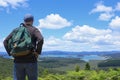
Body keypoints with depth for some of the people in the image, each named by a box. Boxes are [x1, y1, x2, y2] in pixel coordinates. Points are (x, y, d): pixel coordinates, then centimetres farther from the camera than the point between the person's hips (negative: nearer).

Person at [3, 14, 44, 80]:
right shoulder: (34, 30, 0)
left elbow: (5, 41, 6)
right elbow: (40, 39, -20)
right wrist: (37, 52, -10)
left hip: (18, 61, 3)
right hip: (30, 61, -3)